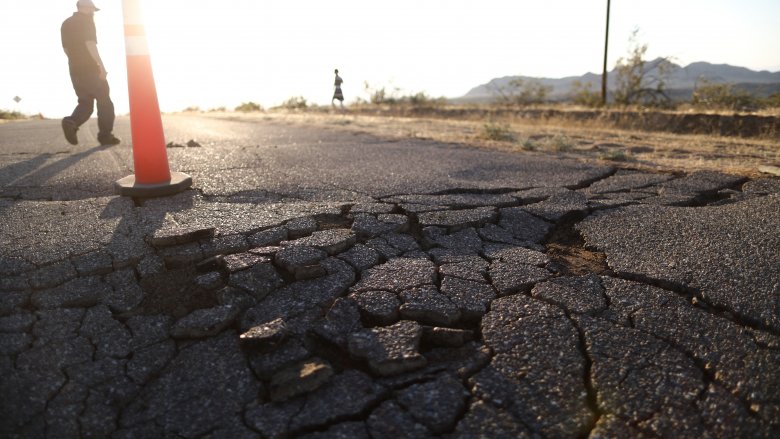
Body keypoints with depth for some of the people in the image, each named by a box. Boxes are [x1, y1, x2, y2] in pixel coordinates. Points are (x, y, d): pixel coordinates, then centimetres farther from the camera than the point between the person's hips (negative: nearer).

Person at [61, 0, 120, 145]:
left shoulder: (66, 23, 17)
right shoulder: (87, 20, -6)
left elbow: (65, 48, 19)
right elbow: (90, 43, -19)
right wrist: (101, 65, -21)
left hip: (75, 69, 7)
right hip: (90, 68, -7)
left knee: (85, 103, 11)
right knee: (104, 101, 3)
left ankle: (71, 122, -16)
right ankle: (105, 135, 2)